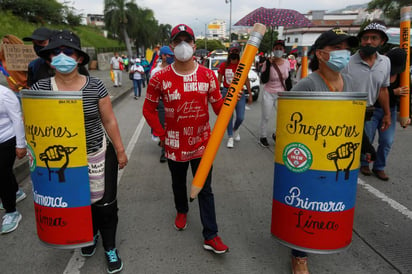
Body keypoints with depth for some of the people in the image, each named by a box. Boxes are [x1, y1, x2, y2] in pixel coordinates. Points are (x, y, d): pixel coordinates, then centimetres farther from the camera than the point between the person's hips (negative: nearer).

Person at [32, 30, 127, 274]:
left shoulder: (95, 86, -10)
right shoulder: (40, 88, -7)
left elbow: (109, 121, -3)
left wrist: (120, 151, 1)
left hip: (100, 156, -1)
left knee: (105, 205, 7)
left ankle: (110, 247, 31)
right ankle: (90, 235, 49)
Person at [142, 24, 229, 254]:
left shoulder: (208, 75, -5)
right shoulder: (161, 78, -9)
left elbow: (218, 107, -1)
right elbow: (149, 109, 1)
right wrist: (161, 133, -3)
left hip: (202, 143, 0)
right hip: (175, 144, 0)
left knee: (205, 189, 7)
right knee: (178, 183, 22)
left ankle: (211, 236, 17)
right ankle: (182, 211, 52)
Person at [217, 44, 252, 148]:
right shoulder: (223, 65, -1)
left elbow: (246, 81, 7)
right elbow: (219, 80, 3)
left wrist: (250, 95, 6)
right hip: (227, 92, -1)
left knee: (240, 117, -2)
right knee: (228, 116, 2)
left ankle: (235, 129, 31)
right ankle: (230, 137, 18)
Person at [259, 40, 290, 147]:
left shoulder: (287, 63, 0)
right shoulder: (268, 63, -11)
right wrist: (268, 65, -24)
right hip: (269, 94, -3)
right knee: (265, 117, 3)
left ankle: (276, 134, 22)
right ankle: (263, 137, 22)